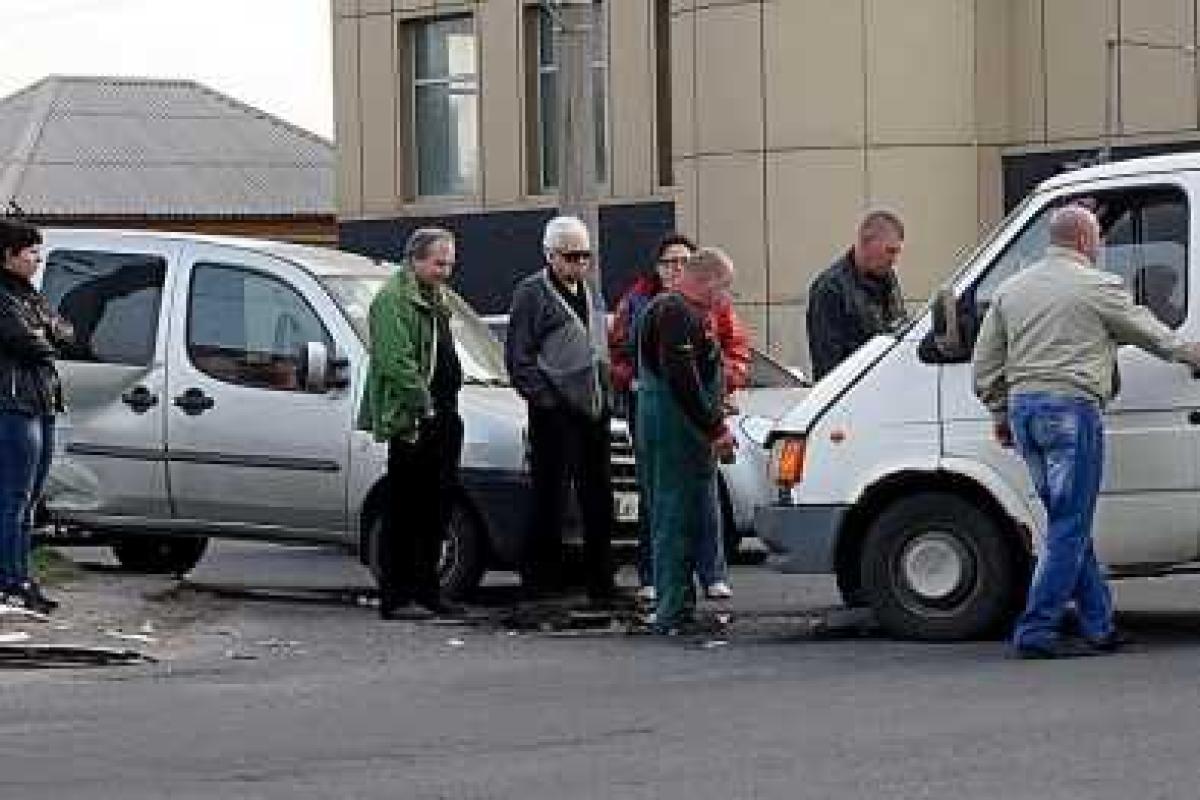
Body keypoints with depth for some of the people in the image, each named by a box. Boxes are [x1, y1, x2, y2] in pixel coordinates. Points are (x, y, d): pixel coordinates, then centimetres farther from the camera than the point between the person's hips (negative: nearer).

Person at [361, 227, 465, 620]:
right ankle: (396, 597, -4)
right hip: (411, 423, -10)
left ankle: (427, 591, 19)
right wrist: (424, 404, -21)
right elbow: (396, 363, -19)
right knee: (404, 513, -6)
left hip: (442, 418, 10)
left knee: (436, 509, 12)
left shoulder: (436, 298, 21)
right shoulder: (393, 300, -10)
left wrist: (447, 407, 17)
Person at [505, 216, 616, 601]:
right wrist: (544, 399, -14)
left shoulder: (591, 294, 18)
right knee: (550, 498, -5)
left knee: (599, 499, 10)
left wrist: (605, 393, 14)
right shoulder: (531, 294, -4)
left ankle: (600, 580, 18)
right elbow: (518, 357, -8)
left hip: (594, 410, 7)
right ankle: (542, 580, 0)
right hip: (555, 415, -7)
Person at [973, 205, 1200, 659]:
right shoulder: (1096, 286, -4)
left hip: (1023, 407, 7)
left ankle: (1099, 626, 16)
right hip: (1071, 408, -7)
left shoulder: (1011, 289, 14)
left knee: (1069, 522, 14)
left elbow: (985, 362, 14)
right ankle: (1036, 632, -8)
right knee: (1070, 527, -3)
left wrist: (1000, 414, 23)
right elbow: (1146, 330, 9)